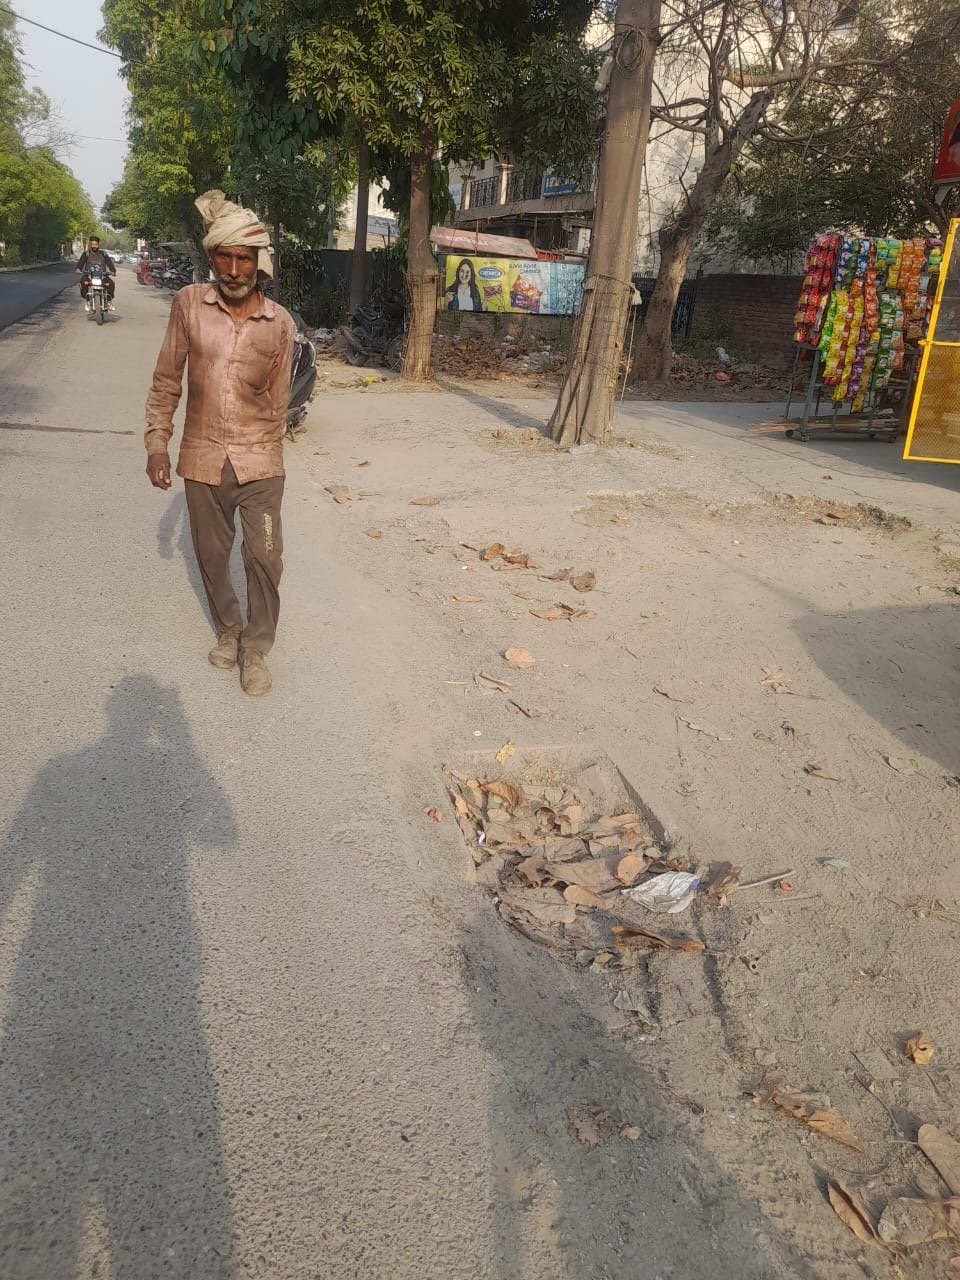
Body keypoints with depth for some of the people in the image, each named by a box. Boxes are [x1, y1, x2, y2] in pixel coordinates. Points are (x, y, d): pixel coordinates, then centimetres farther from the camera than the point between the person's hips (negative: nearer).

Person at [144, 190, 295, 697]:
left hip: (259, 462, -1)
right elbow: (166, 381, 2)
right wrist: (157, 442, -3)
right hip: (202, 458, 1)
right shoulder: (189, 304, -4)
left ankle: (256, 648, 17)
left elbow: (278, 401, 5)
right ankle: (227, 629, 35)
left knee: (264, 557, -1)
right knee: (212, 555, 13)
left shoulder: (280, 323, -4)